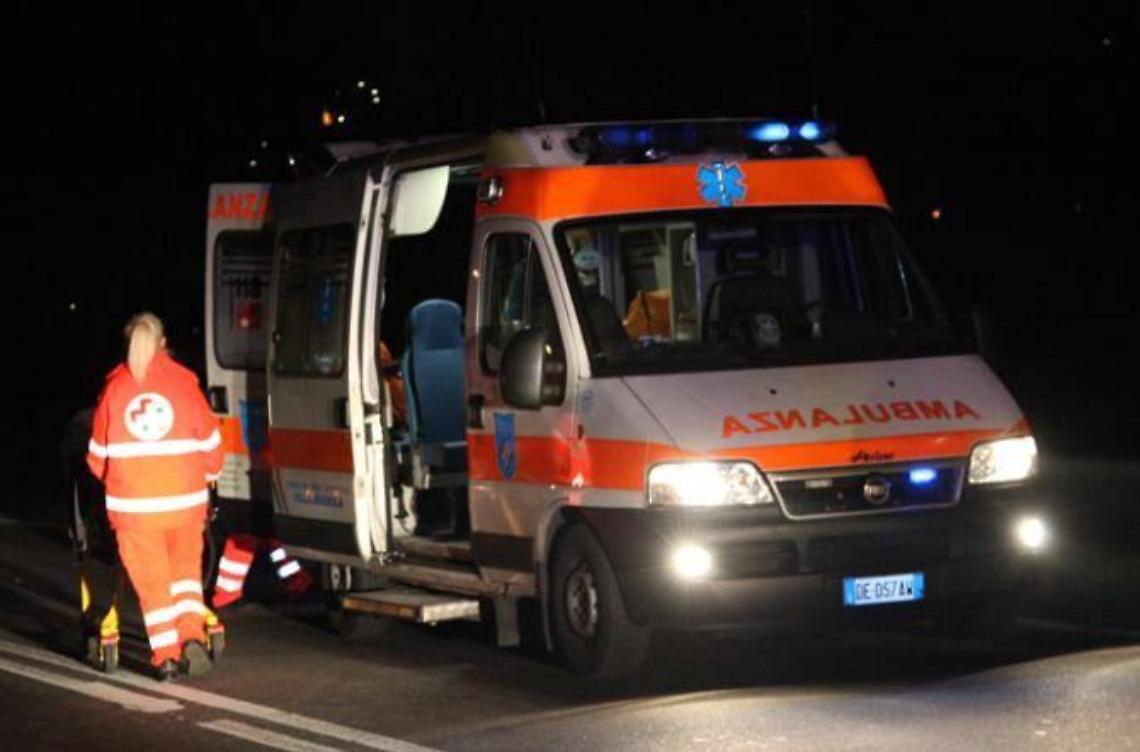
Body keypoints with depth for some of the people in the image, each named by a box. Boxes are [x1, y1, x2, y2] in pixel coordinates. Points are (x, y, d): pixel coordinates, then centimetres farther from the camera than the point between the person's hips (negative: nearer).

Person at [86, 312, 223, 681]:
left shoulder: (114, 389, -1)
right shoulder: (184, 383, -2)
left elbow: (98, 453, 7)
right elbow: (210, 443, 3)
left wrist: (113, 481, 27)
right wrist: (208, 475, 24)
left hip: (132, 501, -1)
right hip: (185, 498, 1)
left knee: (151, 580, 7)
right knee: (185, 569, 18)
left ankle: (165, 656, 5)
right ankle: (192, 636, 1)